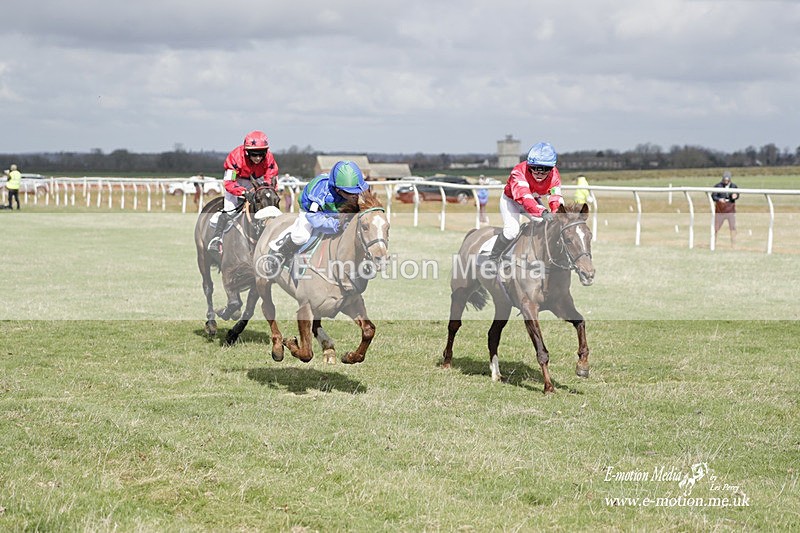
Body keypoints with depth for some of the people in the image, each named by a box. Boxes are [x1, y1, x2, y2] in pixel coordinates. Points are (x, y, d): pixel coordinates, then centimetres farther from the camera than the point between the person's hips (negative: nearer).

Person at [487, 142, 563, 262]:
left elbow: (556, 199, -29)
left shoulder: (554, 176, -23)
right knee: (512, 230, -26)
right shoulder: (519, 172, -40)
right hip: (510, 199, -5)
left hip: (534, 200, 5)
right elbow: (524, 197, -53)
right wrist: (543, 212, -67)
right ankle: (493, 258, -7)